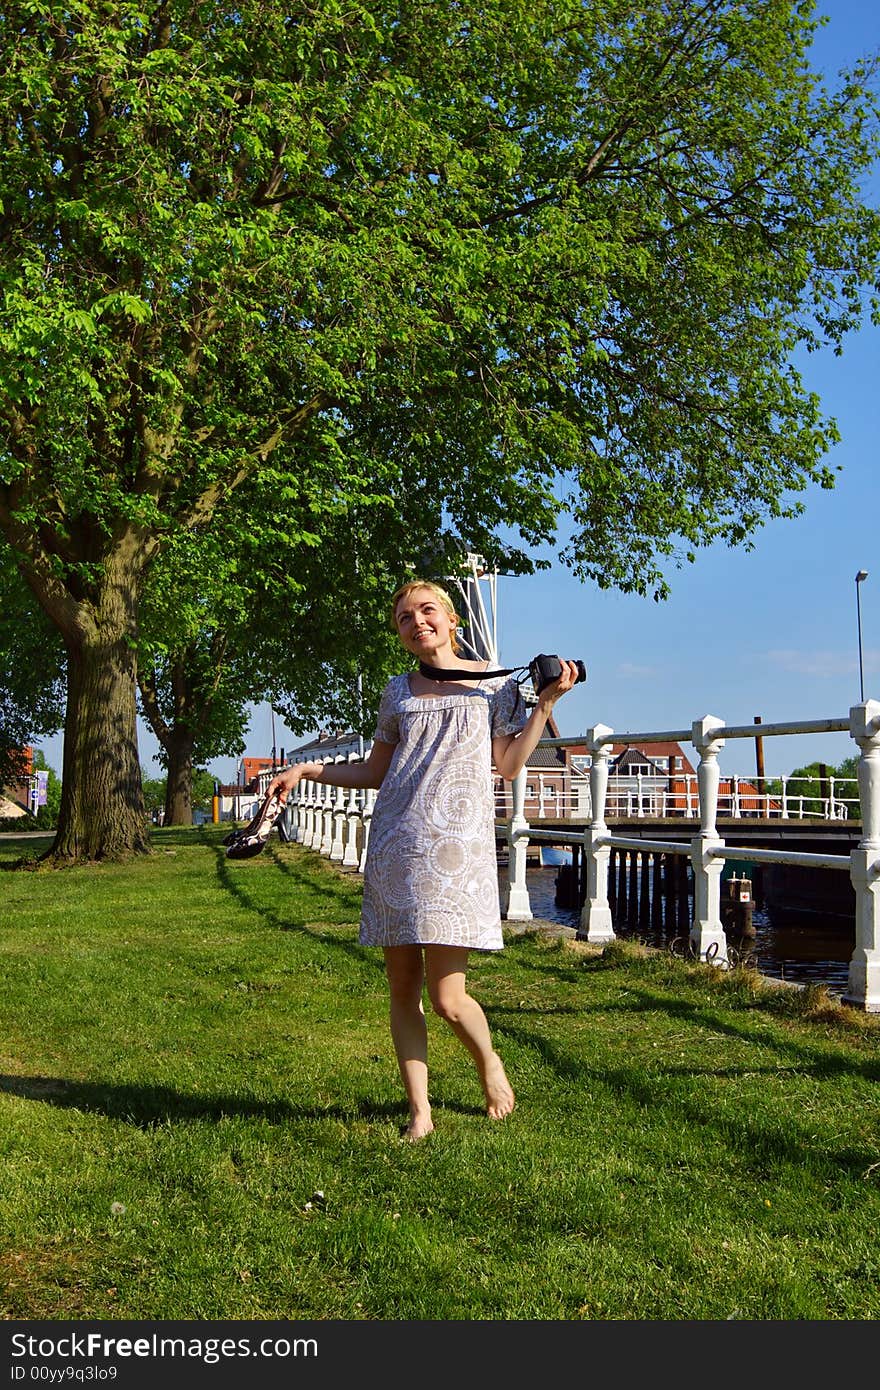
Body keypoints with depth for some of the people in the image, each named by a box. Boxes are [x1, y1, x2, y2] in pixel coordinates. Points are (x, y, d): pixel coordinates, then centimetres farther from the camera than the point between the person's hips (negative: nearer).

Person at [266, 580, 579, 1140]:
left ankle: (490, 1063, 24)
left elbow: (510, 766, 3)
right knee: (403, 989, 4)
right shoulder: (399, 692, 15)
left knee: (448, 998, -7)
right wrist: (305, 769, 12)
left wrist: (546, 702, -1)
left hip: (457, 848, -3)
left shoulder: (494, 683, 8)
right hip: (395, 850, 4)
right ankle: (420, 1110, 16)